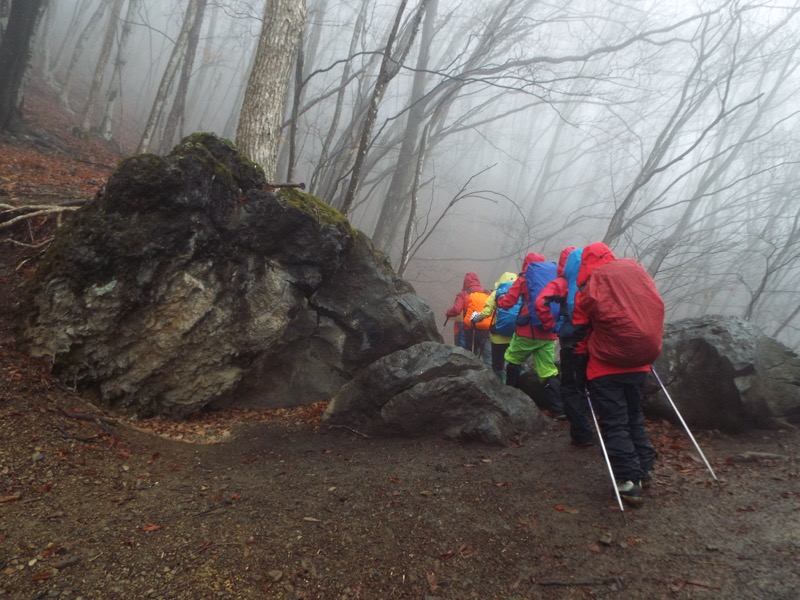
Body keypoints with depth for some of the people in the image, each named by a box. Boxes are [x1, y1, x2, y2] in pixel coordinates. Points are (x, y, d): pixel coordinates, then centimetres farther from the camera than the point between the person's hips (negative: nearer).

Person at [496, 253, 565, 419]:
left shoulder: (524, 280, 0)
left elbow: (508, 302, -2)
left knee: (513, 361, 16)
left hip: (527, 332, -4)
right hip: (548, 334, 4)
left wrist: (499, 300, 18)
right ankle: (557, 409, 1)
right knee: (548, 371, 6)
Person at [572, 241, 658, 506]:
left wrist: (580, 372, 2)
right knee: (635, 417, 21)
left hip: (604, 370, -5)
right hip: (637, 366, 5)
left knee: (614, 424, 1)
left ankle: (629, 480, -3)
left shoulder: (586, 293, -4)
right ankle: (644, 468, 25)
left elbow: (580, 336, -3)